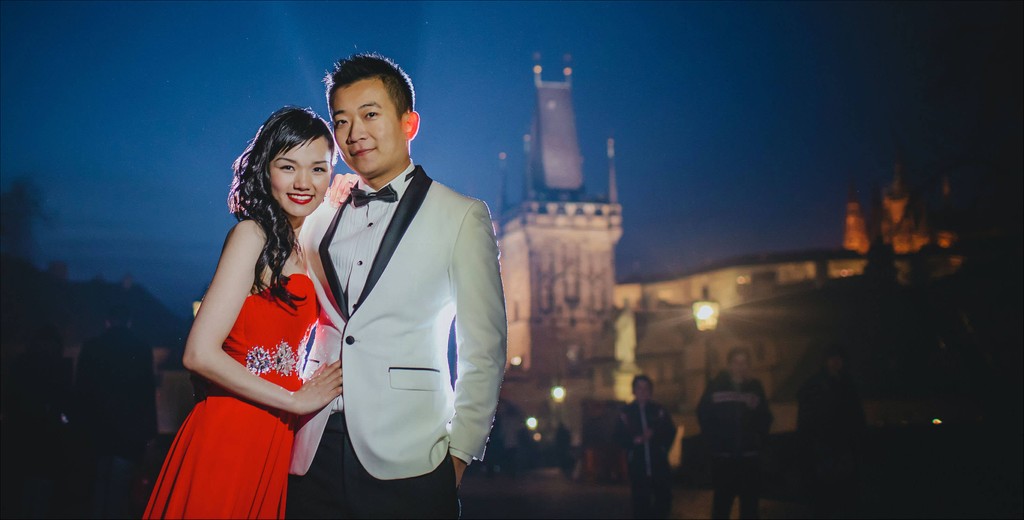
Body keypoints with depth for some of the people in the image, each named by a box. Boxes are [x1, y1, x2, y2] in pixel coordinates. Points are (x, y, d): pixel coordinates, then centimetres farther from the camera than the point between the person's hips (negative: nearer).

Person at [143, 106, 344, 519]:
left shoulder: (310, 247, 9)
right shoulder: (253, 234, -11)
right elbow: (200, 354, -19)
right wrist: (295, 400, -12)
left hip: (277, 439, 7)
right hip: (231, 435, -7)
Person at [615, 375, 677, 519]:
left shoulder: (659, 410, 5)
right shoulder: (626, 412, 3)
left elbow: (670, 432, 9)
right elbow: (619, 437, 1)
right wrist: (635, 440, -14)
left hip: (659, 463, 1)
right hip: (637, 465, -1)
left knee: (664, 500, 2)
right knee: (641, 502, 0)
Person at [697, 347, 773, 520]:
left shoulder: (755, 387, 6)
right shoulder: (716, 386, 2)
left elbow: (765, 418, 9)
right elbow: (703, 415, 2)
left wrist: (760, 439, -1)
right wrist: (713, 440, -1)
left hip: (749, 455, 2)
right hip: (723, 455, -1)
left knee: (749, 503, 7)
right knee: (721, 503, 5)